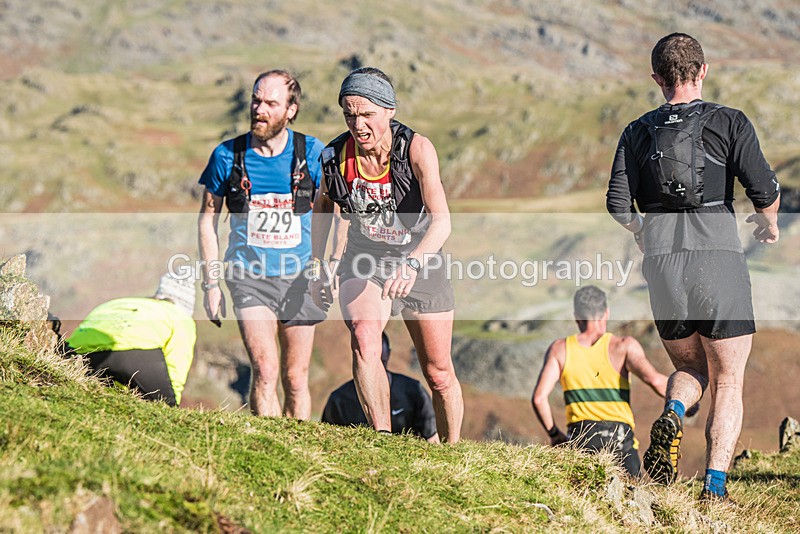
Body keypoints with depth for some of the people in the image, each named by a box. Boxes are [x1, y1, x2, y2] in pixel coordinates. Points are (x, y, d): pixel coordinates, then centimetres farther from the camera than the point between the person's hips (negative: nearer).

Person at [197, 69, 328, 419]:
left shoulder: (311, 153, -4)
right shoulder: (228, 155, -5)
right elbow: (208, 217, 6)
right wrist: (211, 282, 2)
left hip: (298, 276, 1)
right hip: (249, 277, -1)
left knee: (296, 379, 6)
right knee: (265, 371, -17)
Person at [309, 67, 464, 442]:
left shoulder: (416, 149, -23)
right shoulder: (335, 155, -13)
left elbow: (441, 221, -34)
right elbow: (323, 206, 10)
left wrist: (412, 263, -51)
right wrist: (317, 265, 11)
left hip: (421, 261, -1)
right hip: (364, 262, 1)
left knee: (439, 375, 7)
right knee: (364, 340, -31)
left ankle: (451, 450, 30)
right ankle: (383, 438, -32)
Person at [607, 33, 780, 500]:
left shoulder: (638, 132, 9)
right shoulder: (729, 122, 1)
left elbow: (618, 204, 1)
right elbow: (765, 190, -7)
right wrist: (769, 224, 15)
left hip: (662, 266, 3)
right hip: (718, 259, -3)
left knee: (690, 368, 23)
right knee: (728, 380, 8)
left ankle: (673, 414, -10)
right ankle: (715, 487, -5)